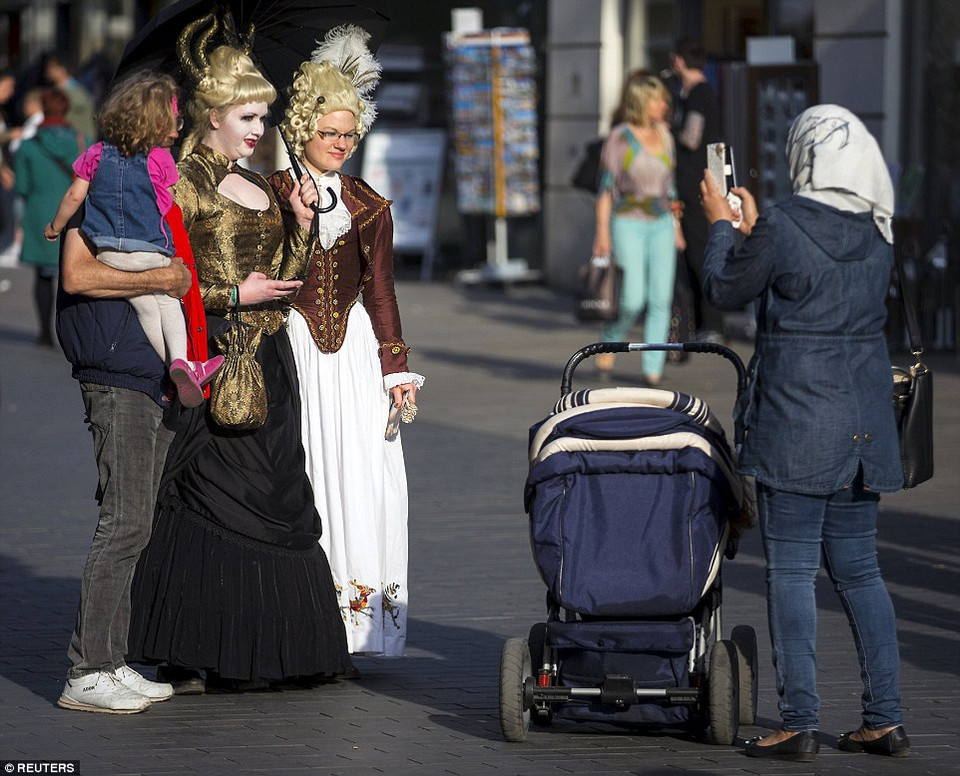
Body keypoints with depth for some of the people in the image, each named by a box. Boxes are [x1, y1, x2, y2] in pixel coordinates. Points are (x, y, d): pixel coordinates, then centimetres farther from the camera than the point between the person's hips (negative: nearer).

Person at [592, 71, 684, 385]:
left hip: (660, 225, 5)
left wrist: (676, 227, 14)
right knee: (633, 299, -12)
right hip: (628, 225, -5)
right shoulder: (619, 138, -8)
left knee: (661, 300, -3)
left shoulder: (664, 135, 8)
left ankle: (653, 368, 2)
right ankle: (610, 341, 17)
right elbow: (606, 187, -8)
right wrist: (602, 232, -14)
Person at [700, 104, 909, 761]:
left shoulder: (782, 228, -13)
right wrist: (750, 227, 30)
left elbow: (725, 291, 1)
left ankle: (800, 723, -5)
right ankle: (886, 719, 11)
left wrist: (721, 226, 17)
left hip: (795, 422, -6)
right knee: (858, 569, 12)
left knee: (793, 571, -2)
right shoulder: (877, 235, 6)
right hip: (864, 422, 6)